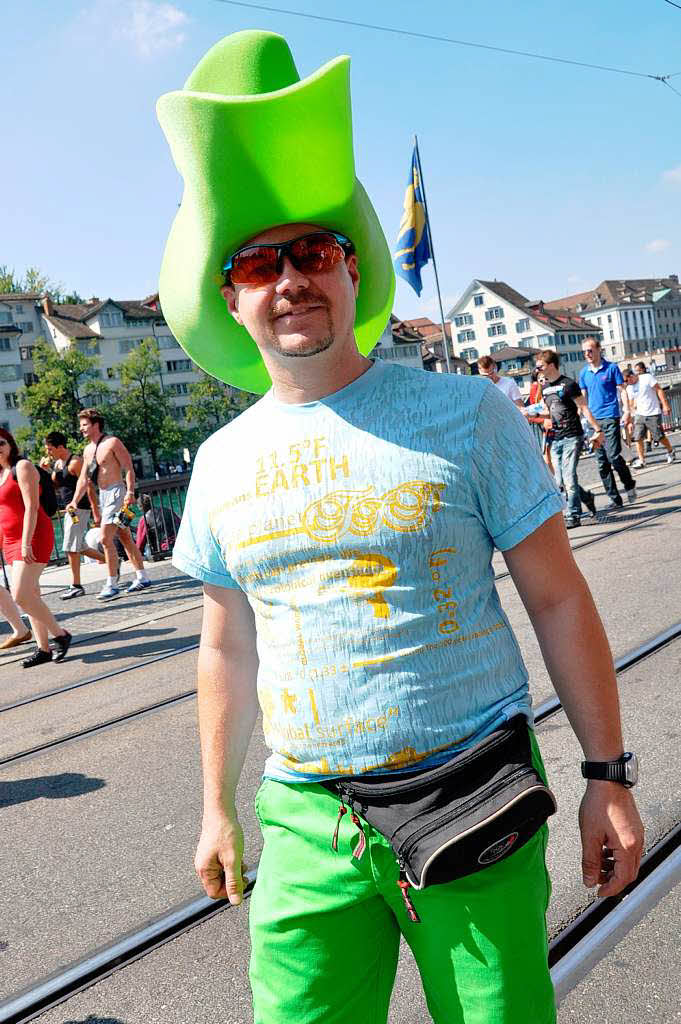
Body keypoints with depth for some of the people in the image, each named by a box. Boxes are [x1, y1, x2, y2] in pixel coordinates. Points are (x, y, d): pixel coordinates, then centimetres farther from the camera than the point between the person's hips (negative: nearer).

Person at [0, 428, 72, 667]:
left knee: (21, 595, -16)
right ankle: (43, 649, 11)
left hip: (34, 537, -8)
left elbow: (31, 507, -17)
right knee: (30, 596, 7)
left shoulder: (22, 467, -8)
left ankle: (60, 634, -2)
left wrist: (26, 543, -22)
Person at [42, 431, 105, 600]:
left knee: (70, 547, -8)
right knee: (78, 546, 14)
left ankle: (76, 586, -1)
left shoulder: (75, 462, -15)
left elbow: (89, 487, -18)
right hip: (70, 510, 10)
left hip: (79, 509, -10)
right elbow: (54, 487, 18)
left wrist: (96, 512, -20)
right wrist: (46, 470, 2)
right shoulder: (58, 463, 13)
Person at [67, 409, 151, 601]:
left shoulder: (112, 443, -9)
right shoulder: (88, 450, 15)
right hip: (103, 495, 8)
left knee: (106, 538, -14)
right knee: (125, 538, 11)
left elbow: (129, 468, -13)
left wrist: (130, 492, -24)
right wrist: (74, 501, 7)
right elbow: (83, 479, 17)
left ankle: (112, 584, -9)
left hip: (116, 493, -8)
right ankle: (142, 578, 17)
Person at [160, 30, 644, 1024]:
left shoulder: (466, 414, -6)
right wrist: (218, 806, 16)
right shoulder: (223, 461, 4)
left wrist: (606, 774, -2)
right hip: (306, 826, 3)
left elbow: (558, 601, -2)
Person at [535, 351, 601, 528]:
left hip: (572, 437, -7)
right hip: (556, 439, 7)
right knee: (561, 481, 4)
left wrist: (597, 430, -11)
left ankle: (573, 516, -1)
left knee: (569, 477, -10)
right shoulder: (544, 387, 12)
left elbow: (583, 408, -9)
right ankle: (588, 498, 28)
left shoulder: (568, 384, -8)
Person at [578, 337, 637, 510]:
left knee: (614, 456, -14)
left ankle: (629, 485, 12)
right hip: (593, 420, 5)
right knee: (602, 462, 4)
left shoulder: (612, 368, -2)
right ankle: (615, 499, 10)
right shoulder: (584, 372, 10)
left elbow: (622, 391, 0)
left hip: (610, 418, -5)